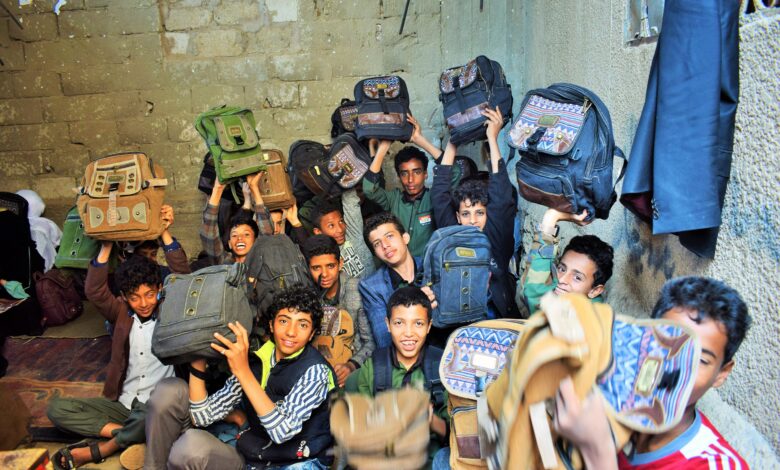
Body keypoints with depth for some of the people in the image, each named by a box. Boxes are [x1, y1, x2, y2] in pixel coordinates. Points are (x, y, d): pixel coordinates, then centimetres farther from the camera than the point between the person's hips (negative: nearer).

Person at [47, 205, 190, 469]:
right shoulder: (121, 314, 8)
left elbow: (182, 277, -11)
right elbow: (94, 291, -5)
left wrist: (165, 233, -16)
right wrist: (106, 246, -12)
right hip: (122, 402, 4)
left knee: (148, 416, -40)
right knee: (57, 408, -15)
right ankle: (127, 433, -21)